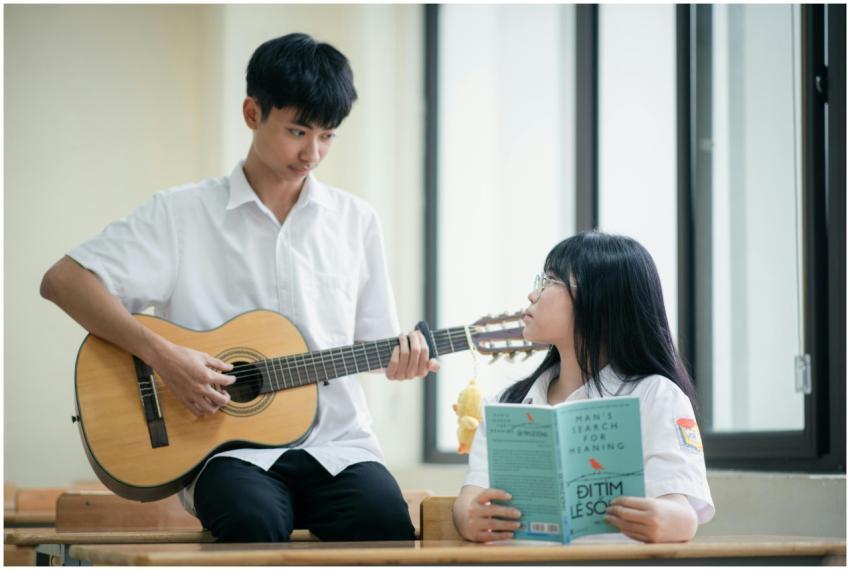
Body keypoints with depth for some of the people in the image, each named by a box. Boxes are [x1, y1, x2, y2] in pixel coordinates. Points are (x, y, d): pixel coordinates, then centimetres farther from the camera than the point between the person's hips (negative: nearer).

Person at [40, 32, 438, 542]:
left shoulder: (355, 221, 13)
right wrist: (161, 354, -13)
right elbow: (63, 280, -2)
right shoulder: (184, 213, 4)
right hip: (233, 447, -2)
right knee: (254, 524, -36)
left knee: (387, 523, -30)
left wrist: (403, 358, -7)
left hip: (336, 443, 3)